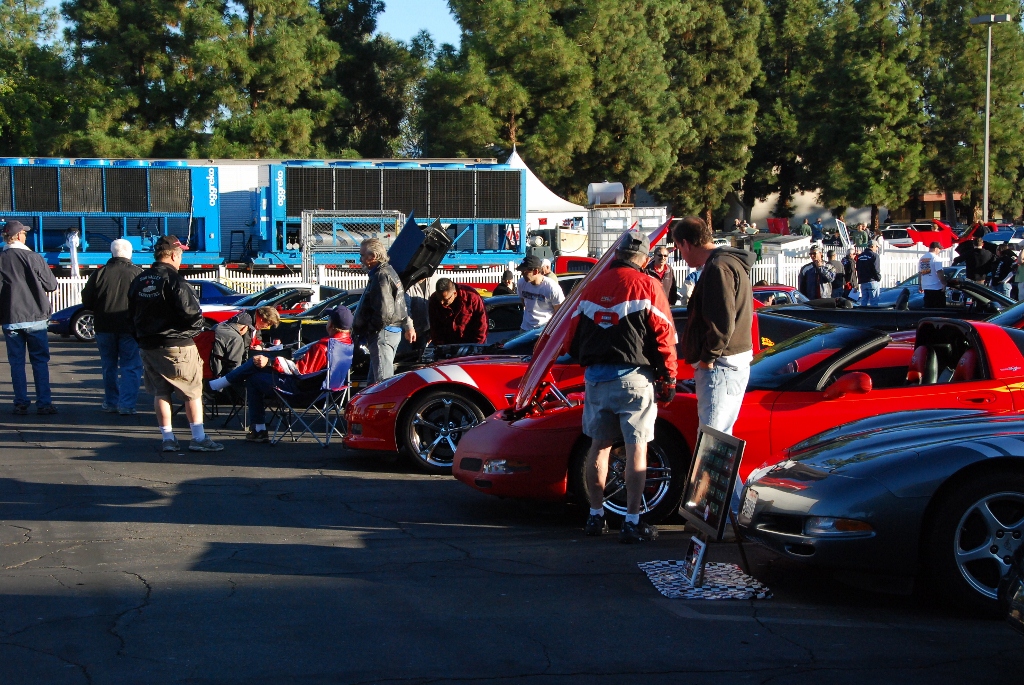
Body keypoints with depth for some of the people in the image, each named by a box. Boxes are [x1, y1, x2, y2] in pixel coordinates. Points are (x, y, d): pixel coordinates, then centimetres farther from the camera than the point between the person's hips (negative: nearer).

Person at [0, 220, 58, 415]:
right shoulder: (34, 258, -8)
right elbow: (51, 285, -3)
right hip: (35, 318, -1)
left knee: (16, 362, 8)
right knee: (40, 361, 6)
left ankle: (21, 404, 6)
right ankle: (44, 403, 4)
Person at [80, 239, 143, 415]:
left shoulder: (98, 274, -3)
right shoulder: (138, 274, -8)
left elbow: (86, 302, 0)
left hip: (104, 327, 2)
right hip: (129, 328, -2)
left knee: (109, 367, 15)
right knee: (131, 367, 3)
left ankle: (111, 402, 19)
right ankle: (127, 404, -4)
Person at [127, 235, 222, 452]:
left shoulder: (139, 281, 8)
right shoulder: (174, 280, -16)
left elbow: (132, 314, 15)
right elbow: (192, 313, -21)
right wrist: (196, 328, -1)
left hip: (147, 345, 7)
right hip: (176, 345, -7)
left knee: (160, 392, 12)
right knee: (193, 391, 2)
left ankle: (167, 438, 12)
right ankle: (198, 438, 2)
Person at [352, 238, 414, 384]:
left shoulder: (381, 276, -18)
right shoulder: (389, 271, 16)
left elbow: (385, 312, -25)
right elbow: (401, 304, 26)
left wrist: (369, 330, -14)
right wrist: (408, 325, 33)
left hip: (382, 334, -11)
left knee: (382, 382, -11)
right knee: (373, 380, 19)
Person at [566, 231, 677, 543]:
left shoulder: (593, 287, 9)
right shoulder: (647, 286, -5)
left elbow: (574, 335, 14)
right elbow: (663, 336, -7)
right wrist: (668, 379, 2)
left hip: (595, 377, 5)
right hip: (633, 377, -5)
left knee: (599, 445, 14)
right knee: (636, 448, 0)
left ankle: (595, 516, 19)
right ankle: (632, 522, -2)